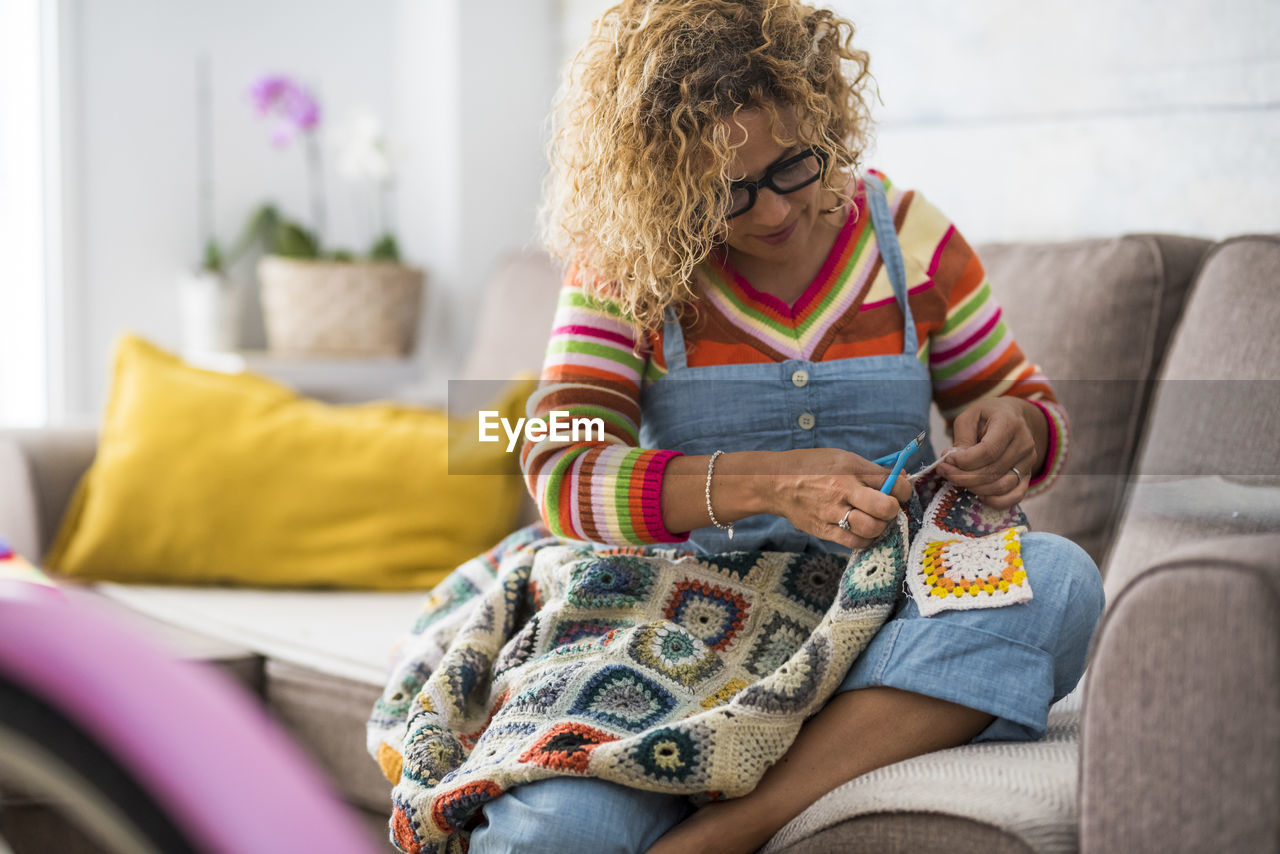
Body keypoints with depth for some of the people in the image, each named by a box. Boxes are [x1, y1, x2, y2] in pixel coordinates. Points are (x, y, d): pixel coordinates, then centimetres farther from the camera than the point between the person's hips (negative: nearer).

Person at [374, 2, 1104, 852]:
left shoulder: (908, 233, 5)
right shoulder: (628, 267, -1)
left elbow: (1036, 407, 15)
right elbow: (561, 478, -12)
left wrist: (1013, 429, -11)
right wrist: (772, 487, -25)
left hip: (883, 616, 4)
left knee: (1059, 578, -33)